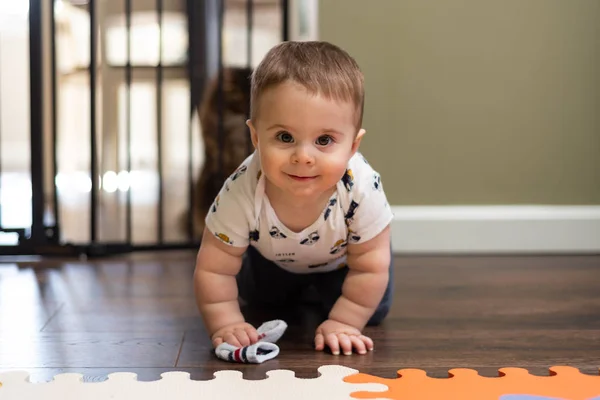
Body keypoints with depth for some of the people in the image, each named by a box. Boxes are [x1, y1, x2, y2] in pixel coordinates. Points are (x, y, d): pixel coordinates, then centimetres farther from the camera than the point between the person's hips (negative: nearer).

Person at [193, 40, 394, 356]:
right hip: (271, 257, 1)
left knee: (372, 313, -4)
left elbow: (370, 268, -31)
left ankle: (321, 290, 27)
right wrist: (226, 325, -37)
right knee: (261, 300, 19)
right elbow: (214, 269, -30)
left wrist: (342, 323, -30)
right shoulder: (241, 193, -43)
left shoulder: (362, 189, -45)